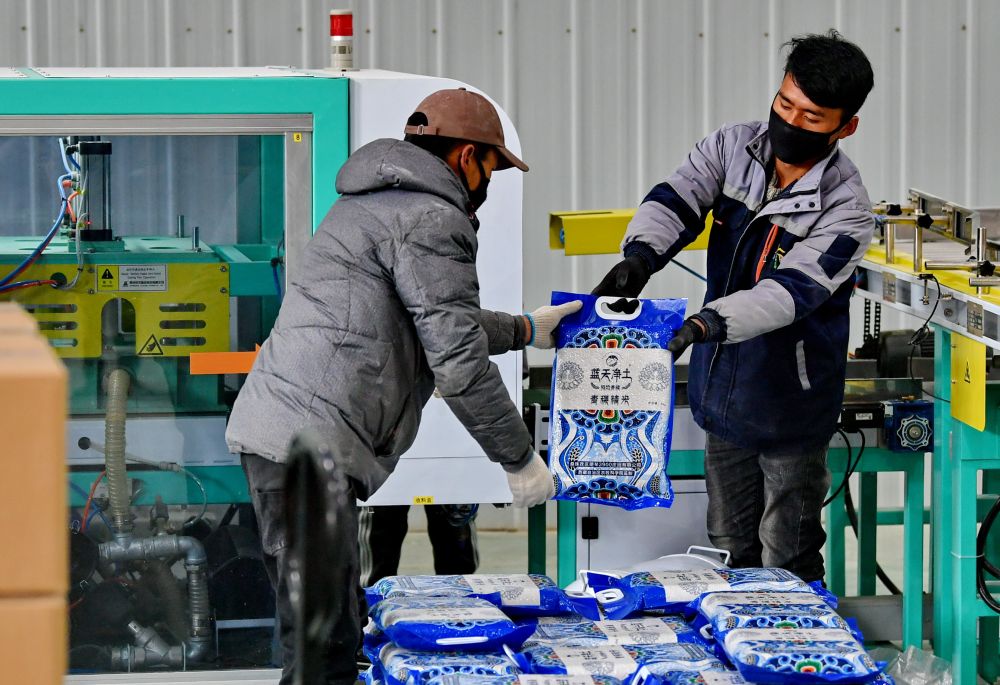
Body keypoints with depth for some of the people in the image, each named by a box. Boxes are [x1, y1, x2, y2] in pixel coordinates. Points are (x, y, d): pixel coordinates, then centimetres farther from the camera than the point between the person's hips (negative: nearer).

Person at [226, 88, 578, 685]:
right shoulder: (432, 218, -6)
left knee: (340, 629, 15)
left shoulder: (377, 203, 27)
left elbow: (439, 320, 42)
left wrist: (526, 330, 52)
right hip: (309, 440, -11)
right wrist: (520, 458, -1)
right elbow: (457, 360, -11)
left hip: (274, 430, 11)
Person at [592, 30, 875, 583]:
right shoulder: (731, 149, -4)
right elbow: (673, 202, -17)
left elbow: (791, 290, -32)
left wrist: (705, 324, -47)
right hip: (724, 390, 5)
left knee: (786, 564, 5)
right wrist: (639, 256, -40)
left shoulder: (845, 210, -20)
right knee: (728, 552, 19)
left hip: (789, 407, -5)